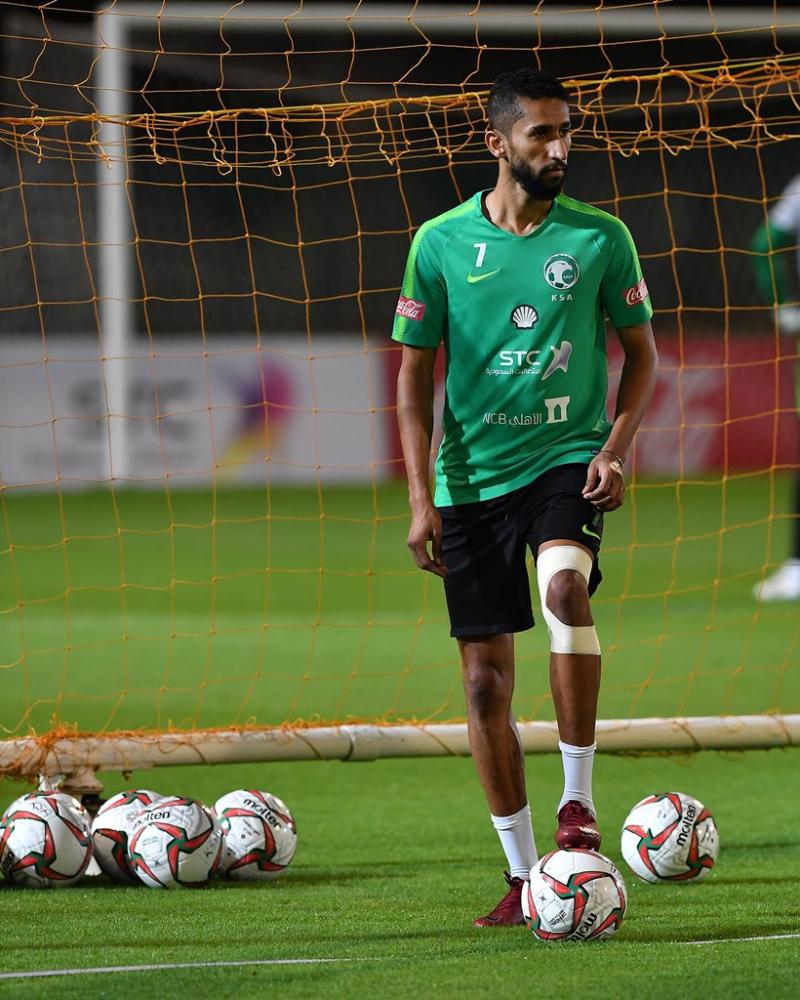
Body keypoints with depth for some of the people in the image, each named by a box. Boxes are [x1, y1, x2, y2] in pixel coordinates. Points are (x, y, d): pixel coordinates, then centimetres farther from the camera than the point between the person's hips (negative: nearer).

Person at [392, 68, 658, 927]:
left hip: (568, 458, -2)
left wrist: (617, 447, -7)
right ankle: (523, 877, 11)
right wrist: (422, 499, -2)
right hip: (473, 478, 2)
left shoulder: (600, 238, 0)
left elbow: (640, 352, 9)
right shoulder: (441, 243, 0)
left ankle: (578, 797, -20)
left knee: (564, 587, -32)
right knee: (485, 679, 1)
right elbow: (414, 374, 5)